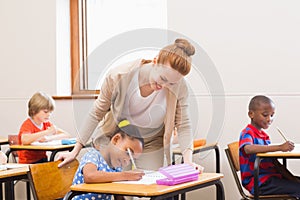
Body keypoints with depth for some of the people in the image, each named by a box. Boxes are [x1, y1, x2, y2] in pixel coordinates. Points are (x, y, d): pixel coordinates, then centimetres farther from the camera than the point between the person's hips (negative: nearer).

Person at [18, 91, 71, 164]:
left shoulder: (47, 124, 11)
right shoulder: (27, 124, -10)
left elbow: (66, 135, 4)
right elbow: (24, 140, -32)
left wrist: (49, 138, -14)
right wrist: (47, 132, -31)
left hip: (42, 160, 7)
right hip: (28, 163, -7)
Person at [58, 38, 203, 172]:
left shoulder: (179, 86, -23)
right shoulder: (119, 76, -26)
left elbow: (183, 125, -13)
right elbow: (97, 114, -13)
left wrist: (188, 160, -29)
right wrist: (75, 151, -9)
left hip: (151, 147, 1)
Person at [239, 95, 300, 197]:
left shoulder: (265, 136, 19)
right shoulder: (247, 133, -8)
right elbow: (248, 149, -32)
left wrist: (292, 178, 3)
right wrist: (280, 147, -35)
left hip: (271, 176, 9)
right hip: (258, 182, -9)